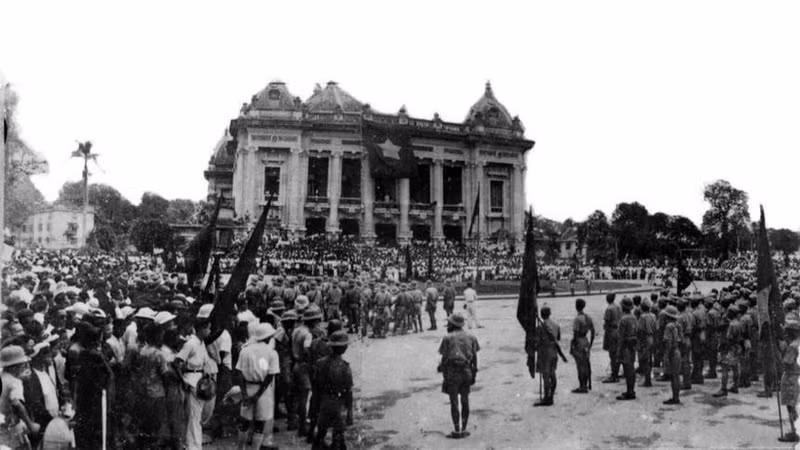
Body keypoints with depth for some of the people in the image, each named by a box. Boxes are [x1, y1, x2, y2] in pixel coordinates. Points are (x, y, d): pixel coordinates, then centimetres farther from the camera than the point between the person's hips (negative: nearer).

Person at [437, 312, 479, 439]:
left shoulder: (447, 338, -6)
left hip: (452, 372, -4)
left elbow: (444, 358, -7)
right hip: (466, 371, 4)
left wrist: (444, 376, -2)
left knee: (454, 402, 3)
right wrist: (474, 374, 13)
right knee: (465, 401, 12)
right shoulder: (470, 337, 6)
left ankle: (457, 431, 5)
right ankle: (463, 430, 15)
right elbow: (474, 357, 6)